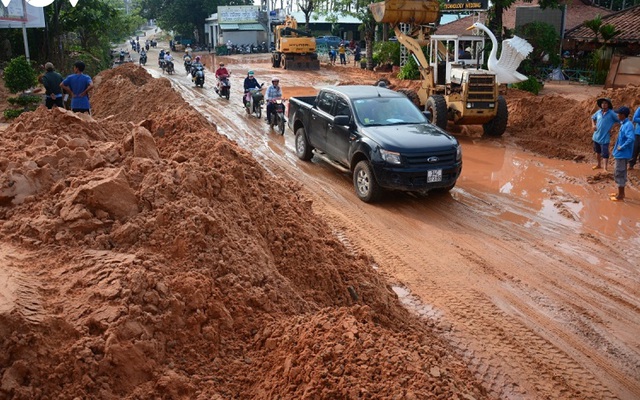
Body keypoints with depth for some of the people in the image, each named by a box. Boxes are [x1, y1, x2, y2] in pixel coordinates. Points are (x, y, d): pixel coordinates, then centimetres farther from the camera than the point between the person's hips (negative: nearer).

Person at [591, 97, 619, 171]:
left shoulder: (611, 113, -13)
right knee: (597, 151, 20)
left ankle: (605, 168, -4)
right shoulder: (598, 112, 3)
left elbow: (619, 120, -12)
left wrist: (612, 128, -14)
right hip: (596, 136, 6)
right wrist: (593, 125, 5)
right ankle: (599, 165, 37)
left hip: (605, 137, -6)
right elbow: (593, 118, 21)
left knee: (604, 154, -6)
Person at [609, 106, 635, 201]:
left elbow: (631, 138, -33)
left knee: (619, 174, -3)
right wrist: (620, 147, 11)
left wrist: (622, 147, -24)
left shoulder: (628, 125, -21)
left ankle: (620, 196, 5)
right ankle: (621, 193, 28)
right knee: (621, 173, 17)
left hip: (622, 154, -10)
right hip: (621, 153, 10)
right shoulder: (624, 124, 9)